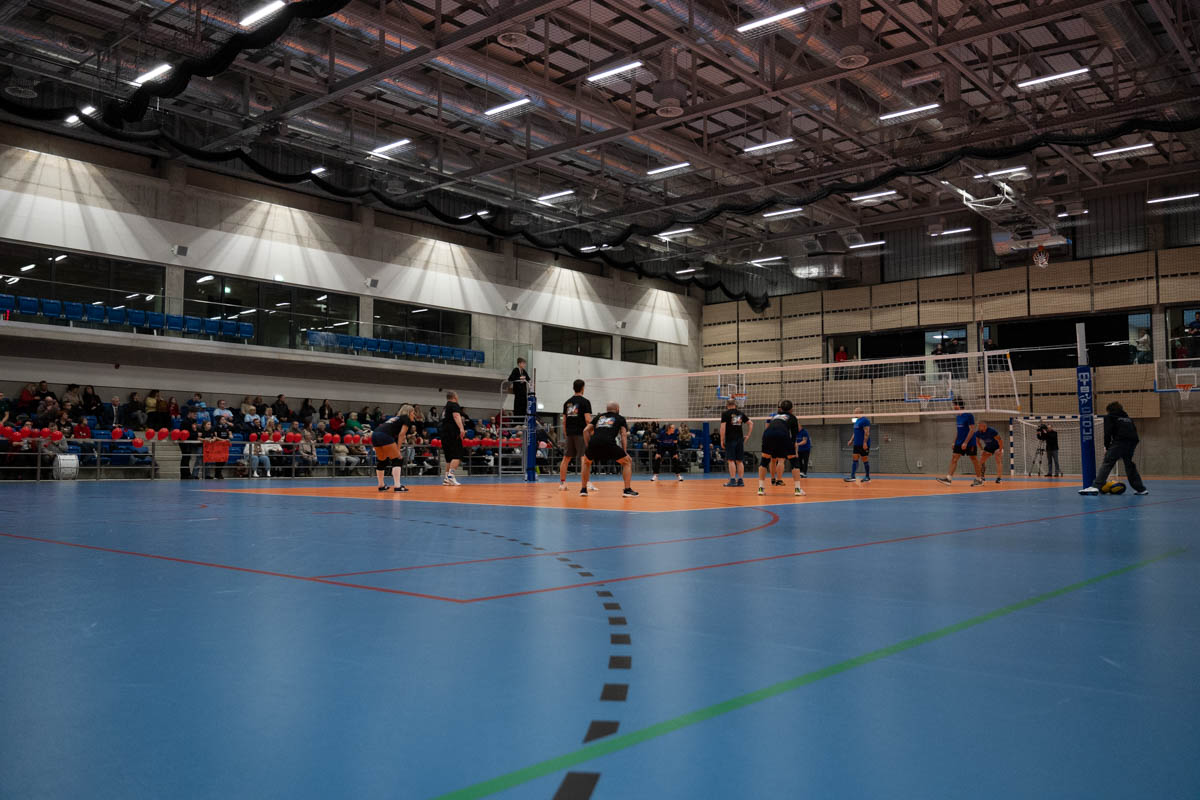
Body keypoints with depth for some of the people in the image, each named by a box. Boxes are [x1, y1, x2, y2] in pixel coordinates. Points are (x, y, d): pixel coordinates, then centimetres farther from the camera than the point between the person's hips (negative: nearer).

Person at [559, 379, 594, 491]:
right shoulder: (585, 402, -5)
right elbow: (588, 420, -13)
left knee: (566, 458, 12)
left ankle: (562, 483, 16)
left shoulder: (567, 402, 12)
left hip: (569, 434, 6)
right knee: (584, 457, -8)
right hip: (581, 433, -6)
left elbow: (564, 421, 13)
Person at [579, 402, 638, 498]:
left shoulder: (599, 417, 32)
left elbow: (586, 430, 21)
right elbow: (623, 435, 11)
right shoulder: (620, 418, 25)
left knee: (586, 462, 33)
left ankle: (583, 489, 26)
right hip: (609, 443, -3)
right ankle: (627, 490, 8)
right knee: (627, 461, 18)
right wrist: (624, 452, 12)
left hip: (593, 443, 3)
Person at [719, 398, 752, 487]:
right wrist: (748, 435, 15)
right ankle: (740, 480, 9)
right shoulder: (741, 413, 11)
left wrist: (722, 440, -4)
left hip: (730, 440, -4)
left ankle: (732, 480, -7)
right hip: (740, 439, 4)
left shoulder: (725, 413, -2)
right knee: (739, 461, 8)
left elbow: (723, 427, -9)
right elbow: (751, 423, 12)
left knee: (731, 460, -4)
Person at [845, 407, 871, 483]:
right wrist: (851, 440, 16)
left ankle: (867, 477, 8)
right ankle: (852, 477, -1)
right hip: (856, 444, 9)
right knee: (854, 459, 2)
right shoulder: (857, 421, 16)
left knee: (865, 460, -1)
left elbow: (867, 432, -19)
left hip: (863, 445, -9)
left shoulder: (865, 420, -12)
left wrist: (865, 443, -24)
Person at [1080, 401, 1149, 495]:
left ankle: (1096, 486, -25)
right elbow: (1134, 430, 25)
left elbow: (1107, 432, 0)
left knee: (1107, 463, -12)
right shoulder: (1128, 418, 31)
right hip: (1132, 443, 6)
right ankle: (1140, 489, 25)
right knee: (1129, 465, 22)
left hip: (1119, 442, -6)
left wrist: (1106, 446, 6)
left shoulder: (1109, 417, 13)